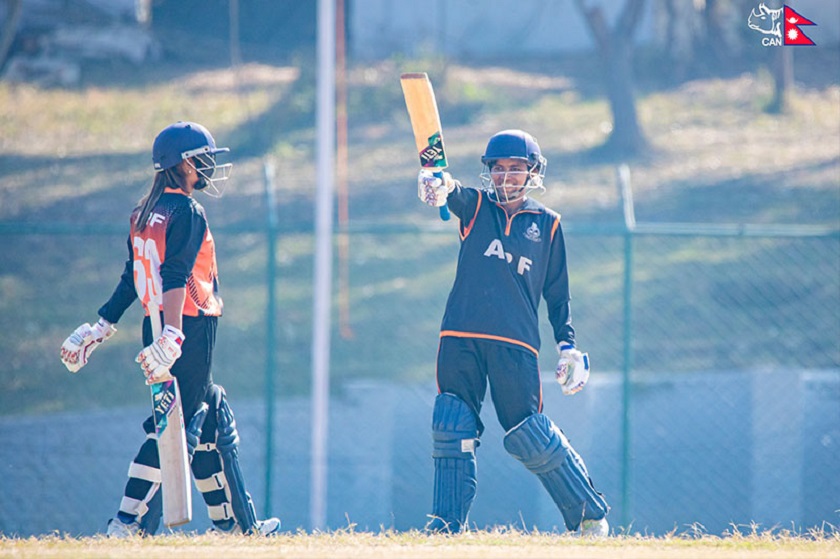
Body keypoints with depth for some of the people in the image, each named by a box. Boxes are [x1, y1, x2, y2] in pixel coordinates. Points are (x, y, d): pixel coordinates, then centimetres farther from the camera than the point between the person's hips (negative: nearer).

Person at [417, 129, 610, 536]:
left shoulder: (546, 224, 13)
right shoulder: (476, 207, 13)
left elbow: (557, 292, 15)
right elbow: (453, 194, -11)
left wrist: (567, 344, 5)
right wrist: (439, 184, -35)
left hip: (515, 342, -2)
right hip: (461, 336, 2)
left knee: (528, 435, -6)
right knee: (452, 429, -6)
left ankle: (590, 514, 9)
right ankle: (446, 526, 0)